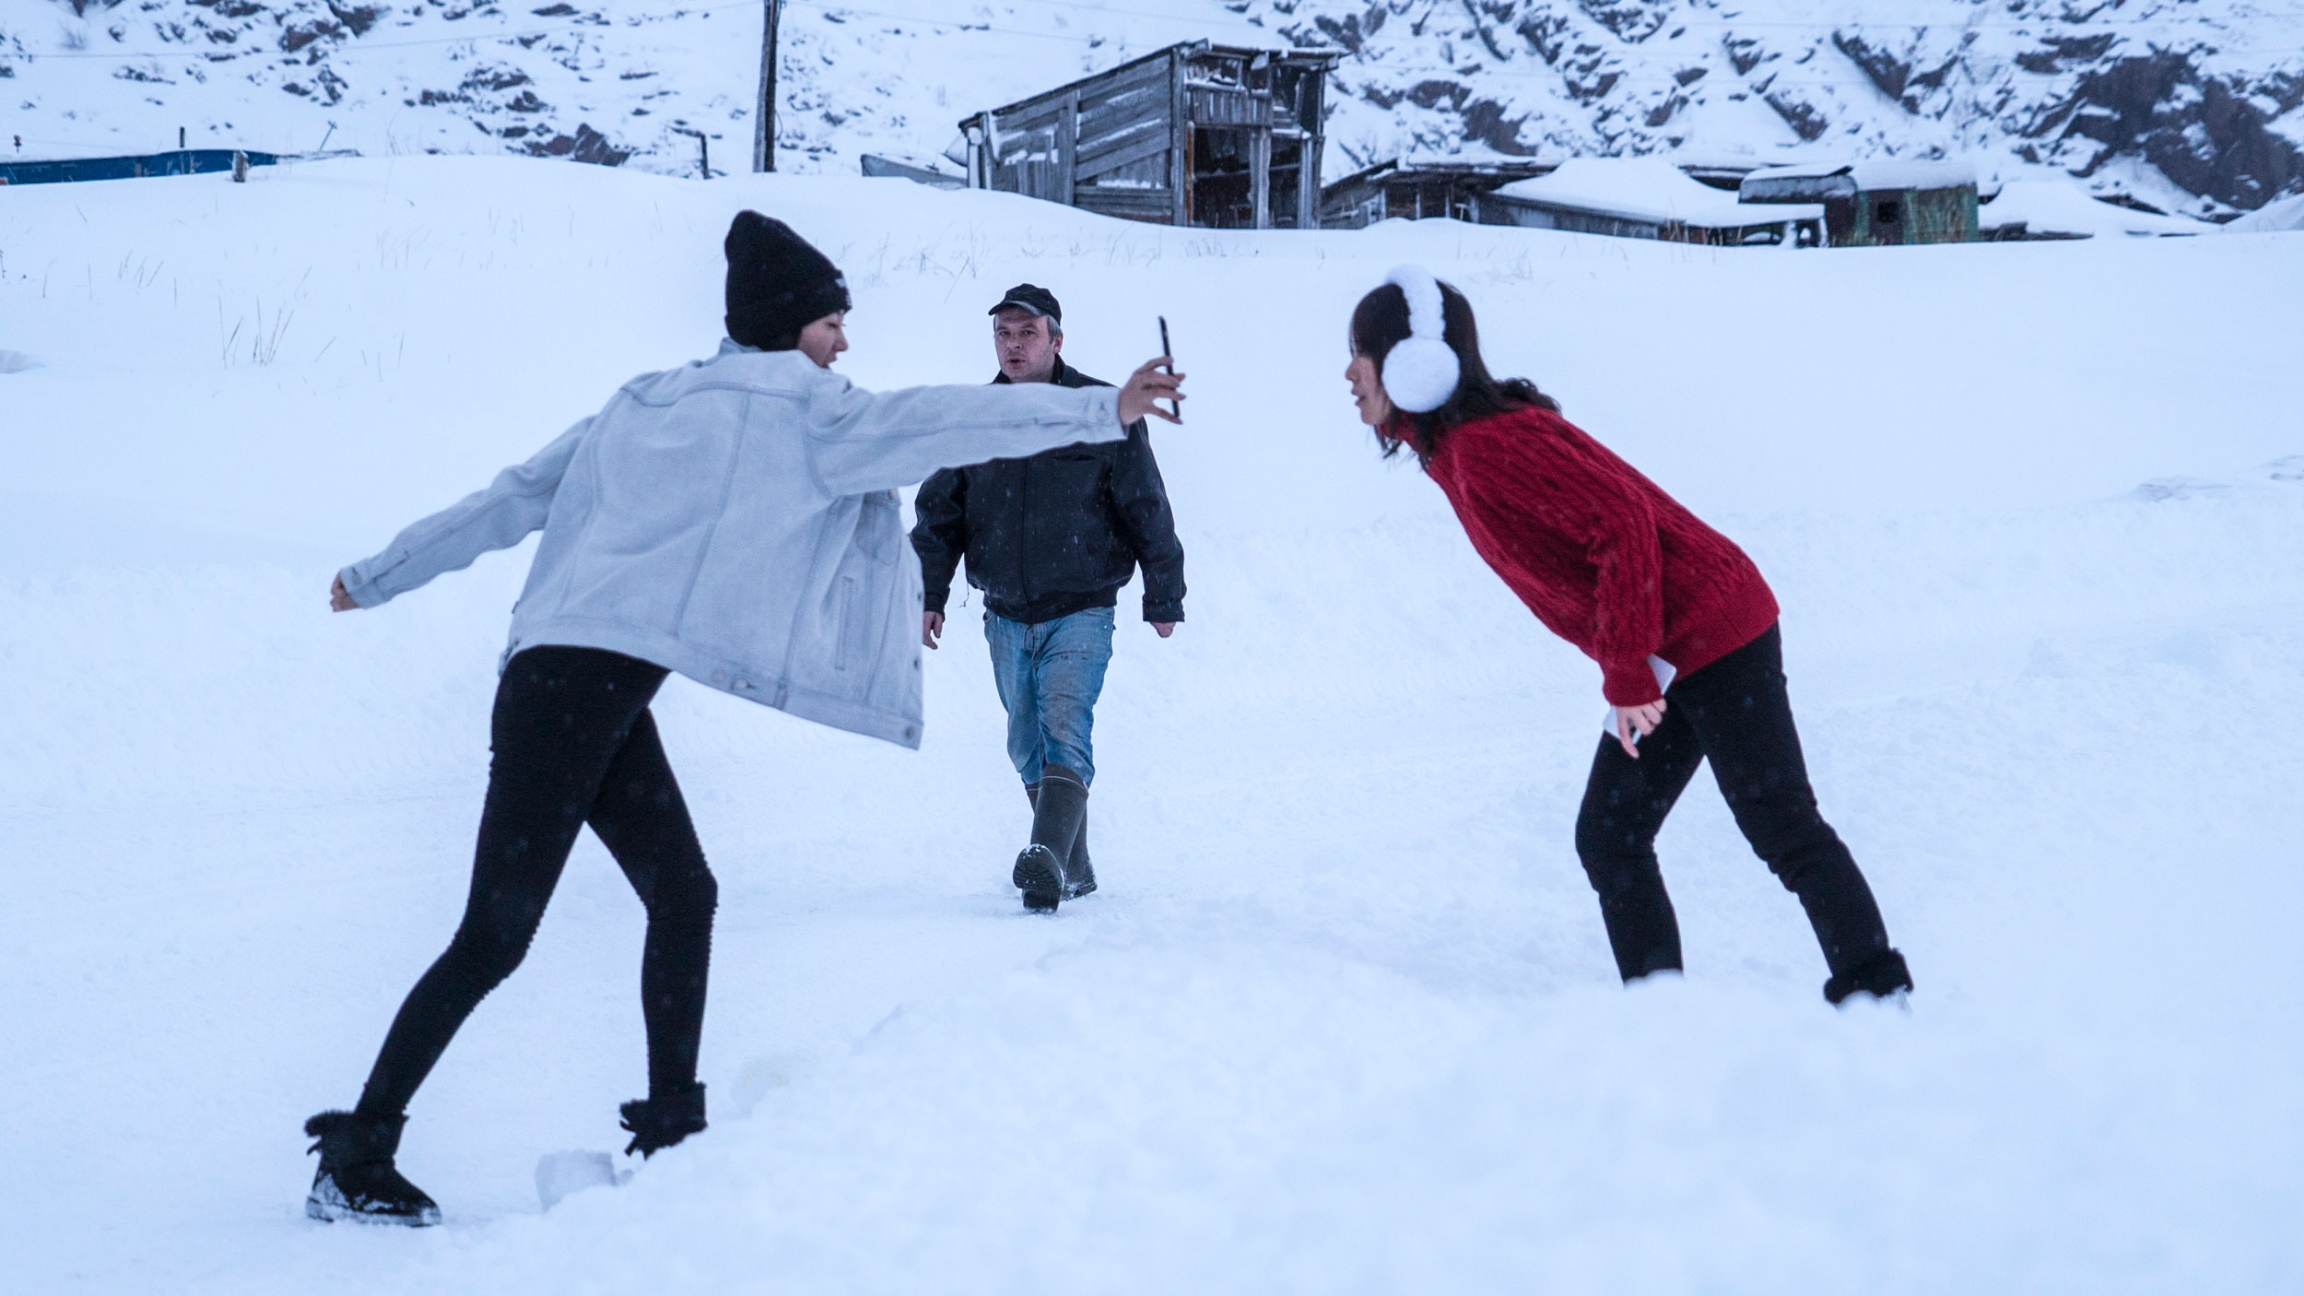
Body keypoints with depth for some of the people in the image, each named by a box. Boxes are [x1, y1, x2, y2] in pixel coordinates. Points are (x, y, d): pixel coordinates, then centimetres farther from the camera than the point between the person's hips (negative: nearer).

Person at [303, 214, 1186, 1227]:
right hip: (576, 692, -9)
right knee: (495, 937, -4)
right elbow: (929, 420, -14)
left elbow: (512, 500, 22)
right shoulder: (785, 404, -4)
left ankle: (668, 1132, 16)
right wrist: (1099, 411, -16)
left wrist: (378, 576, 29)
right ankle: (352, 1160, 4)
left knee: (683, 897, 11)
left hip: (600, 696, 9)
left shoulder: (645, 406, 19)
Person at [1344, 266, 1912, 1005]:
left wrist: (1625, 674, -23)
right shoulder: (1454, 451, 9)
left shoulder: (1492, 444, -21)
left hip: (1710, 634, -10)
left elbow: (1624, 523, -26)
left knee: (1783, 831, -4)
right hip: (1661, 659, 10)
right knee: (1608, 841, 10)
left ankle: (1877, 999, 5)